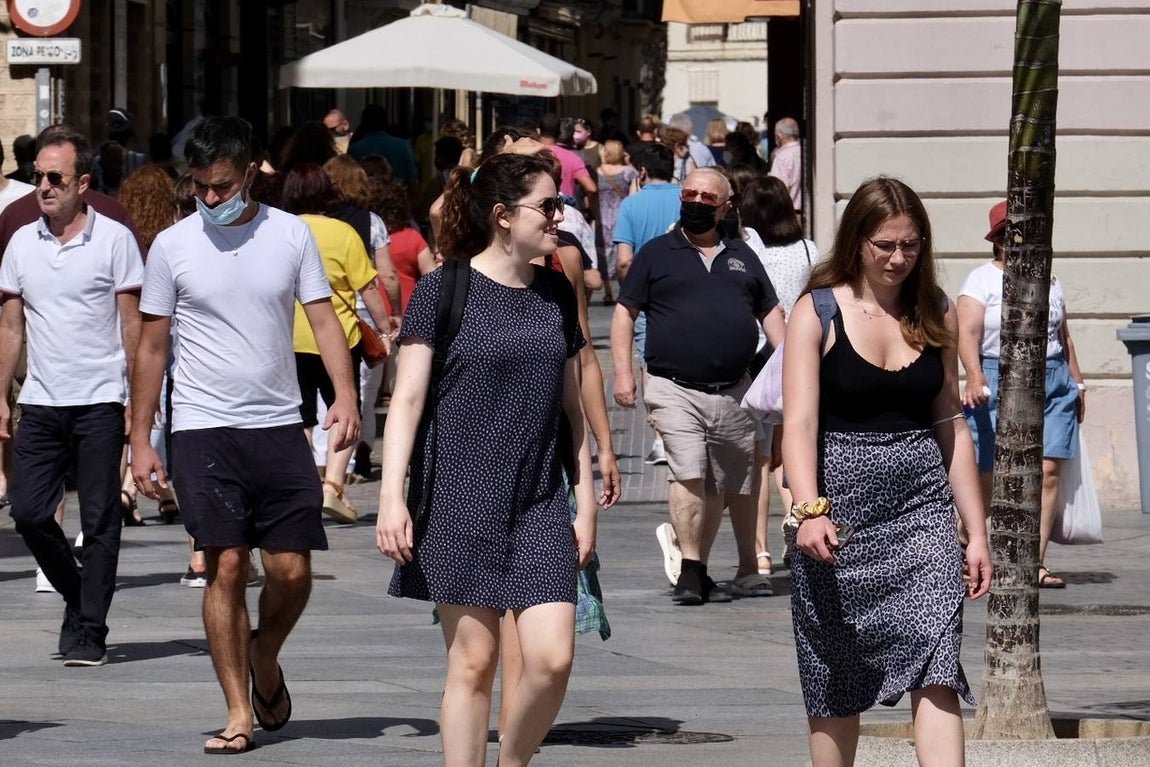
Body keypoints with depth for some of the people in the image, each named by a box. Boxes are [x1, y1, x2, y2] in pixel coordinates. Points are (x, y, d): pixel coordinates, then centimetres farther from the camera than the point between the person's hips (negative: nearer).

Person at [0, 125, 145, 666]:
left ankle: (89, 631, 4)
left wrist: (140, 402, -5)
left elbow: (132, 324, -1)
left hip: (100, 400, -4)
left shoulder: (114, 240, -3)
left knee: (99, 520, -2)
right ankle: (78, 596, 21)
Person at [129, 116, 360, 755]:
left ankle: (264, 661, 29)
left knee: (293, 571, -1)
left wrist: (345, 394, -15)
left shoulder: (291, 234, 4)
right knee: (226, 566, -7)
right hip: (204, 429, -1)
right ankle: (239, 713, 0)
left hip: (279, 425, 1)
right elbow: (152, 347, 7)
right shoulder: (172, 246, 2)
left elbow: (324, 318, 2)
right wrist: (141, 440, 5)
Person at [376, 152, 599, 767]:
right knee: (473, 660, -2)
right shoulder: (443, 291, -3)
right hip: (460, 502, -4)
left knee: (552, 657, -8)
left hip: (540, 507, 4)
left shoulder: (556, 295, 11)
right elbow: (407, 399, -4)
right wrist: (391, 495, -13)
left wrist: (586, 502, 14)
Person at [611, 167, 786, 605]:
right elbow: (624, 312, 6)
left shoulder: (742, 257, 17)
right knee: (689, 475, -17)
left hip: (733, 394, 4)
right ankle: (690, 569, -15)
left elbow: (769, 312, 22)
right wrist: (623, 372, -5)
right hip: (675, 390, -4)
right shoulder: (657, 254, 7)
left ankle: (747, 568, 17)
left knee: (736, 486, 7)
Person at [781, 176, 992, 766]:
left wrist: (976, 532, 12)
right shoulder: (818, 313, -3)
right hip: (842, 509, -2)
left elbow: (951, 427, 14)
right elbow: (799, 422, -12)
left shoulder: (935, 315, 8)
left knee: (936, 671, -13)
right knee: (835, 682, 7)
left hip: (922, 503, 2)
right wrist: (809, 510, -28)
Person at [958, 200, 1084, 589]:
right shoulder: (981, 281, -2)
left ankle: (1035, 563, -6)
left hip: (1053, 381, 4)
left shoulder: (1049, 282, 16)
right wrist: (975, 378, -31)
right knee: (986, 476, -3)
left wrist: (1078, 383, 23)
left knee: (1048, 471, -7)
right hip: (998, 380, -4)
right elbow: (968, 333, -15)